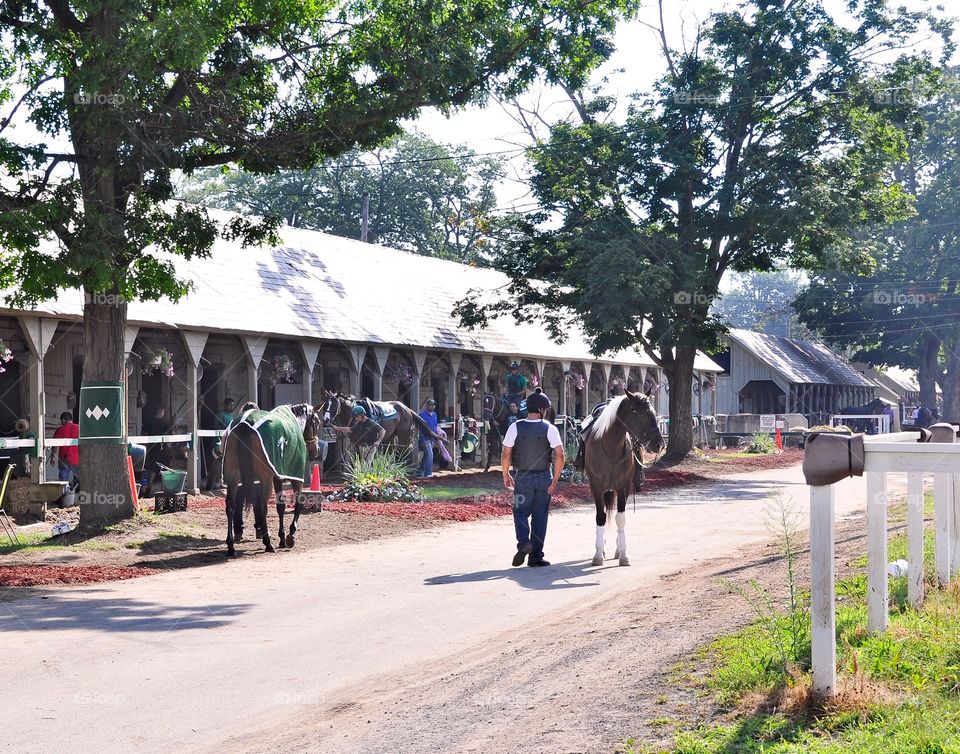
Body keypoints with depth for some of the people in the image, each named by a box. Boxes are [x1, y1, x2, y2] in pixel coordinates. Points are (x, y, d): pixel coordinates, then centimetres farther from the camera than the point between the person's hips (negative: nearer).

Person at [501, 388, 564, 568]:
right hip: (544, 477, 0)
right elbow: (559, 455, -13)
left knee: (521, 512, 14)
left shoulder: (515, 427, -6)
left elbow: (505, 455, -5)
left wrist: (505, 475, 8)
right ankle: (536, 557, 12)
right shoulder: (549, 428, -7)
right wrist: (555, 480, -6)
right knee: (540, 516, 9)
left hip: (523, 477, 0)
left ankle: (523, 542, -11)